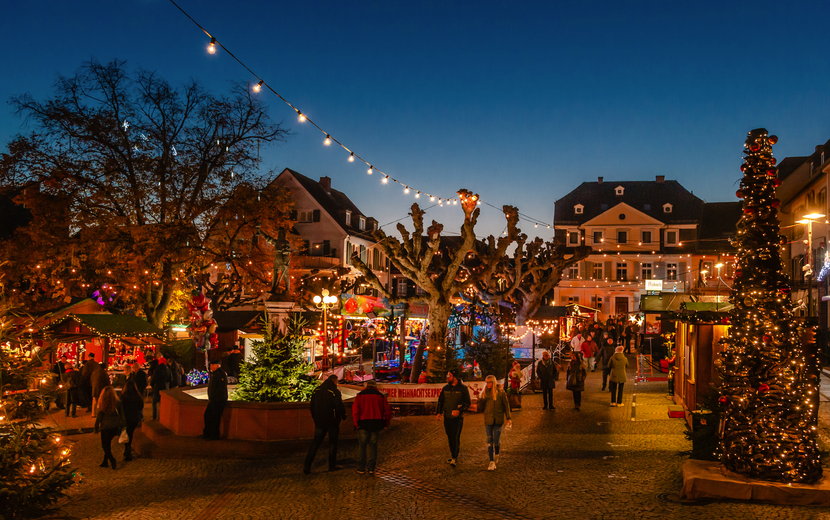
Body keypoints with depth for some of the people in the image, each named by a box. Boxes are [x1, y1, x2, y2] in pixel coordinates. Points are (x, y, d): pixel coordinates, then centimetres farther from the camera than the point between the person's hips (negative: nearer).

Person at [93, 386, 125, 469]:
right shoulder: (117, 402, -4)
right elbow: (122, 414, 2)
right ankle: (105, 461, 24)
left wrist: (96, 428, 3)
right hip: (115, 426, 4)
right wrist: (122, 425, 12)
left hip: (106, 426, -4)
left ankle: (112, 459, -11)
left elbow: (99, 416, -7)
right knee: (108, 443, 20)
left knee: (105, 444, 8)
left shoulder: (102, 403, -13)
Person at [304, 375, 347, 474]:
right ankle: (332, 465, 15)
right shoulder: (335, 392, -13)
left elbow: (312, 406, 14)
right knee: (333, 443, 8)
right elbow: (340, 406, -16)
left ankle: (307, 465, -1)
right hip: (332, 422, -5)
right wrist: (343, 416, 1)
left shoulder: (317, 390, 7)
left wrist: (315, 418, 23)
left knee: (315, 443, 7)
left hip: (319, 422, 5)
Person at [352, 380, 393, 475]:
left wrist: (356, 423, -2)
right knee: (373, 445, 11)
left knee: (362, 446, 8)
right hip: (376, 425, 2)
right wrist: (385, 424, 12)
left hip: (363, 424, -2)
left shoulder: (360, 396, 3)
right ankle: (371, 468, 9)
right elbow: (388, 411, 6)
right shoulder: (381, 396, 9)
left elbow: (355, 410, -7)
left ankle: (361, 468, 9)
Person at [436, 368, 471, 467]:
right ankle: (453, 456, 21)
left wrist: (459, 410, -18)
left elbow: (467, 403, -3)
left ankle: (454, 458, -7)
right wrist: (439, 412, 1)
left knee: (456, 437, -9)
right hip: (447, 417, 5)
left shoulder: (463, 388, -4)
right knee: (450, 437, 9)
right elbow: (440, 401, 15)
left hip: (457, 417, -5)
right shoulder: (445, 388, 9)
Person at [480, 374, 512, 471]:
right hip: (488, 419, 2)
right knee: (490, 440, 0)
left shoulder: (501, 392, -4)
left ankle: (496, 454, 32)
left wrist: (508, 418, 3)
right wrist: (479, 401, -14)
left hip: (498, 420, -2)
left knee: (496, 440, 0)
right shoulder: (485, 392, 4)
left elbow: (506, 405, 4)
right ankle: (492, 462, 5)